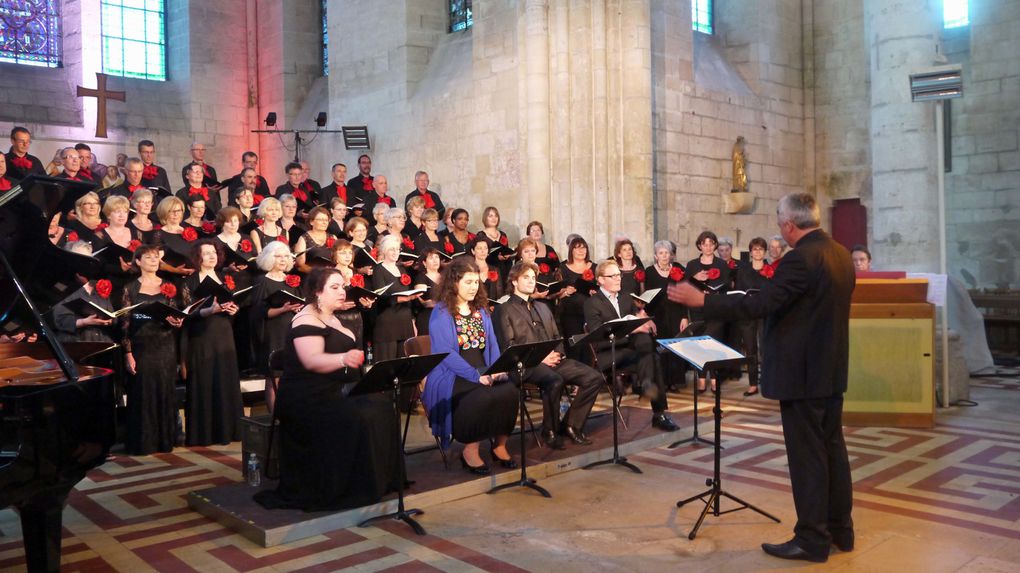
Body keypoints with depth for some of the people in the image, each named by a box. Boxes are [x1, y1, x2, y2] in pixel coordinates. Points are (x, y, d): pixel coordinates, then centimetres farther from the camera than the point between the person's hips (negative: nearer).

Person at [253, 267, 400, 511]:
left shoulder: (333, 320, 18)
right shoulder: (307, 320, -12)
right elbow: (312, 360, -29)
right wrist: (343, 359, -44)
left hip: (332, 392, 9)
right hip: (307, 399, -9)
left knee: (380, 406, -8)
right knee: (355, 420, -28)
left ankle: (377, 482, -1)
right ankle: (339, 491, -16)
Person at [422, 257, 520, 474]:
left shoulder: (480, 309, 15)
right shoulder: (441, 313, -6)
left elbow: (492, 343, 12)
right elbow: (446, 353, -16)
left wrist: (497, 370, -7)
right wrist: (476, 376, -23)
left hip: (484, 374, 6)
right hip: (452, 378, -6)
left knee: (510, 391, -23)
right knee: (482, 398, -34)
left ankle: (500, 445, -4)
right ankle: (470, 451, -14)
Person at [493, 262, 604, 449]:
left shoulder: (543, 308, 28)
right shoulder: (504, 310, 6)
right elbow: (508, 346, -5)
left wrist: (557, 353, 1)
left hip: (553, 360, 7)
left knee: (594, 377, -14)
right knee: (555, 382, -37)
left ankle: (571, 424, -2)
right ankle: (550, 431, -13)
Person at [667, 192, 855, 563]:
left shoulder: (801, 259, -21)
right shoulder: (841, 254, 8)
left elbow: (758, 305, -26)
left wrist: (702, 301, -20)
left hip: (802, 373, -9)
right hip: (831, 369, 9)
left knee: (806, 455, 0)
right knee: (832, 448, 16)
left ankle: (812, 540, 10)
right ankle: (840, 530, 27)